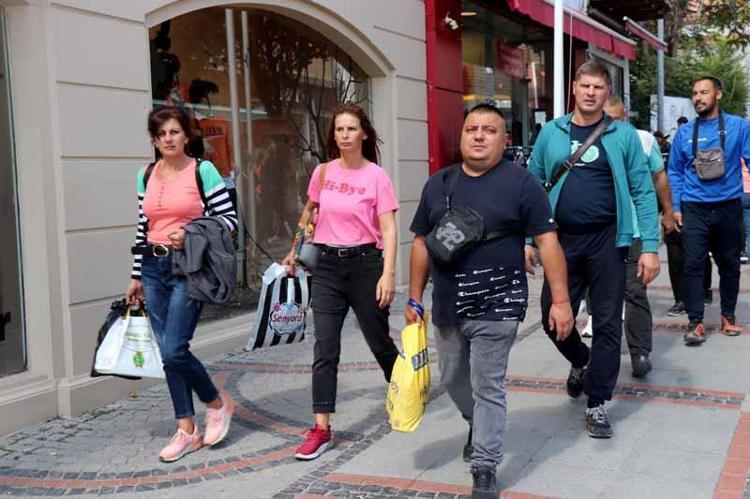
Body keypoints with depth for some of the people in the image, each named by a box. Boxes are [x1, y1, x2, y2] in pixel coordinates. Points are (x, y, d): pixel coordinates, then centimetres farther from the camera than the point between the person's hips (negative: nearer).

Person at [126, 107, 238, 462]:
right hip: (154, 270, 5)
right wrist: (136, 277, 15)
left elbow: (229, 219, -5)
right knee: (168, 353, 6)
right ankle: (187, 430, 16)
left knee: (174, 350, -11)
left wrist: (191, 235, -18)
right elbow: (142, 229, 15)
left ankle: (217, 402, 15)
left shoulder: (203, 171, -4)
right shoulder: (146, 176, 11)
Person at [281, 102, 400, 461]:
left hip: (365, 263, -3)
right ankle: (321, 429, 2)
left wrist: (387, 274, -20)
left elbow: (388, 230, -11)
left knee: (379, 341, 12)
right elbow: (309, 211, 23)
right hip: (328, 265, 3)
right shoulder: (323, 172, 4)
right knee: (324, 349, -1)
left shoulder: (377, 176, -8)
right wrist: (296, 250, 26)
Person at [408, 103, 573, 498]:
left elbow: (547, 241, -8)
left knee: (487, 387, -2)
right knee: (453, 380, 19)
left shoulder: (520, 182, -6)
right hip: (447, 307, 5)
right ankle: (478, 427, 48)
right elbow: (422, 243, 12)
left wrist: (560, 300, -12)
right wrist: (415, 299, 11)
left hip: (496, 307, -5)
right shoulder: (438, 184, 7)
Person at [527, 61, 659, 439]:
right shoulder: (551, 133, 5)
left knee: (607, 324, 3)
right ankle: (582, 361, 39)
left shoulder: (623, 135, 0)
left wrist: (650, 247, -7)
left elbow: (643, 191, -1)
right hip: (562, 240, 2)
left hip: (607, 241, -2)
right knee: (553, 318, 7)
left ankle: (597, 405, 16)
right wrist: (528, 239, 3)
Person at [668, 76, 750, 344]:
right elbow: (675, 172, 8)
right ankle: (695, 322, -1)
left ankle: (728, 315, 29)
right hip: (694, 209, 0)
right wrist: (675, 207, 1)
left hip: (728, 207, 0)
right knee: (693, 266, -7)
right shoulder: (685, 132, 5)